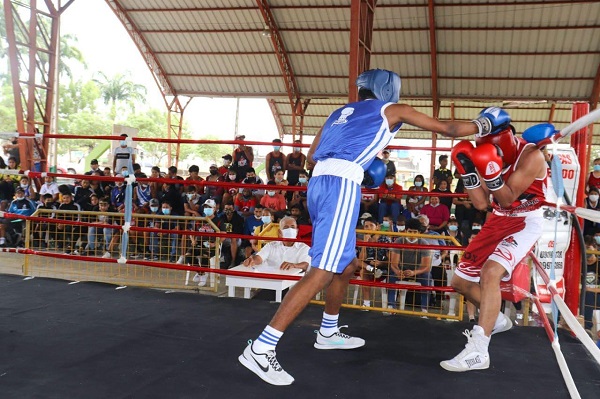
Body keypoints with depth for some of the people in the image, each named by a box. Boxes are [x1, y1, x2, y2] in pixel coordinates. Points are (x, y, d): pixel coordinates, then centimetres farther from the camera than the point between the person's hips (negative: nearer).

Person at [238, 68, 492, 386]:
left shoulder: (341, 112, 28)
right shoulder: (392, 109, 14)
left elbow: (312, 157, 24)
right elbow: (448, 129, 21)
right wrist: (485, 124, 36)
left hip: (319, 182, 8)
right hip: (341, 185, -8)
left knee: (346, 264, 22)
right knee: (323, 272, -13)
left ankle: (328, 333, 34)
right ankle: (260, 348, -17)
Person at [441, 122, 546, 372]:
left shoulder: (531, 155, -21)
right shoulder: (490, 155, -4)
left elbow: (508, 199, -22)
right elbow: (481, 204, -6)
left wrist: (492, 172, -37)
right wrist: (468, 170, -17)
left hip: (526, 222, -7)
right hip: (499, 220, 7)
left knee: (490, 272, -30)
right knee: (461, 281, 9)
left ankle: (478, 351, -27)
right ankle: (496, 320, 35)